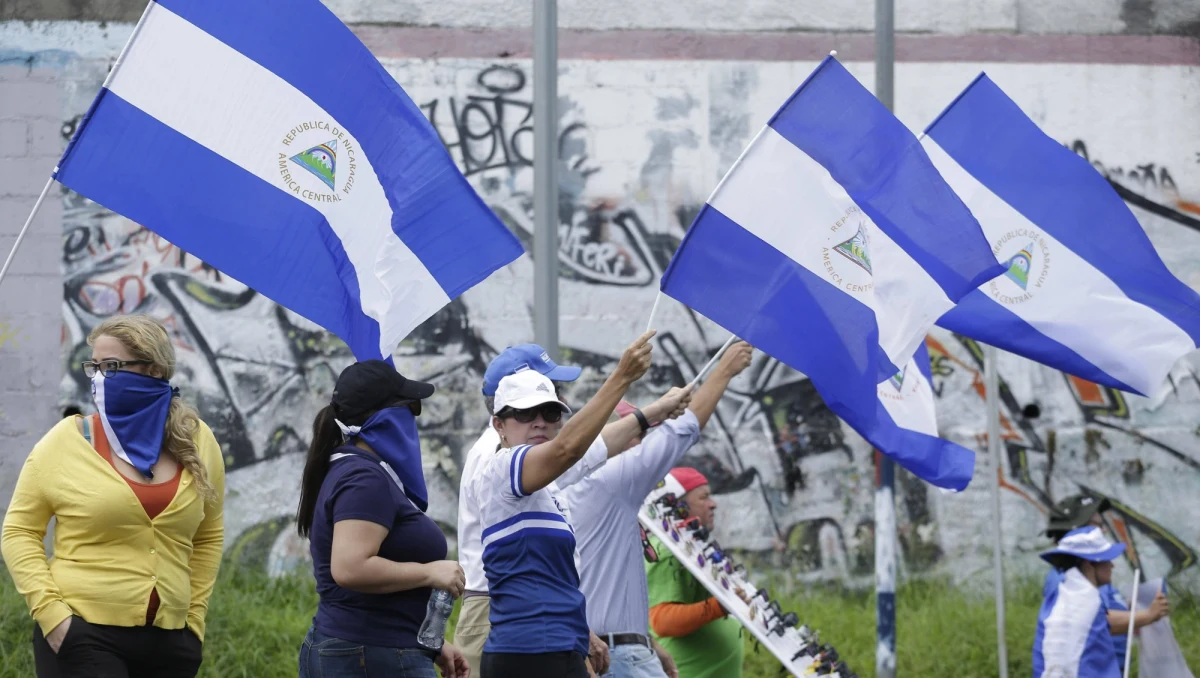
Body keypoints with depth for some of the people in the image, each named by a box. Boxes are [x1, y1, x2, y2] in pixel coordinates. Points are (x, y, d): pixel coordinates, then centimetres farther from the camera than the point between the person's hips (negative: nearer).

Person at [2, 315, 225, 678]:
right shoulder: (66, 441, -1)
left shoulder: (196, 443, 7)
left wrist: (194, 615, 11)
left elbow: (208, 537, 18)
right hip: (82, 638, -3)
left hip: (169, 643, 3)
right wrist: (49, 610, -9)